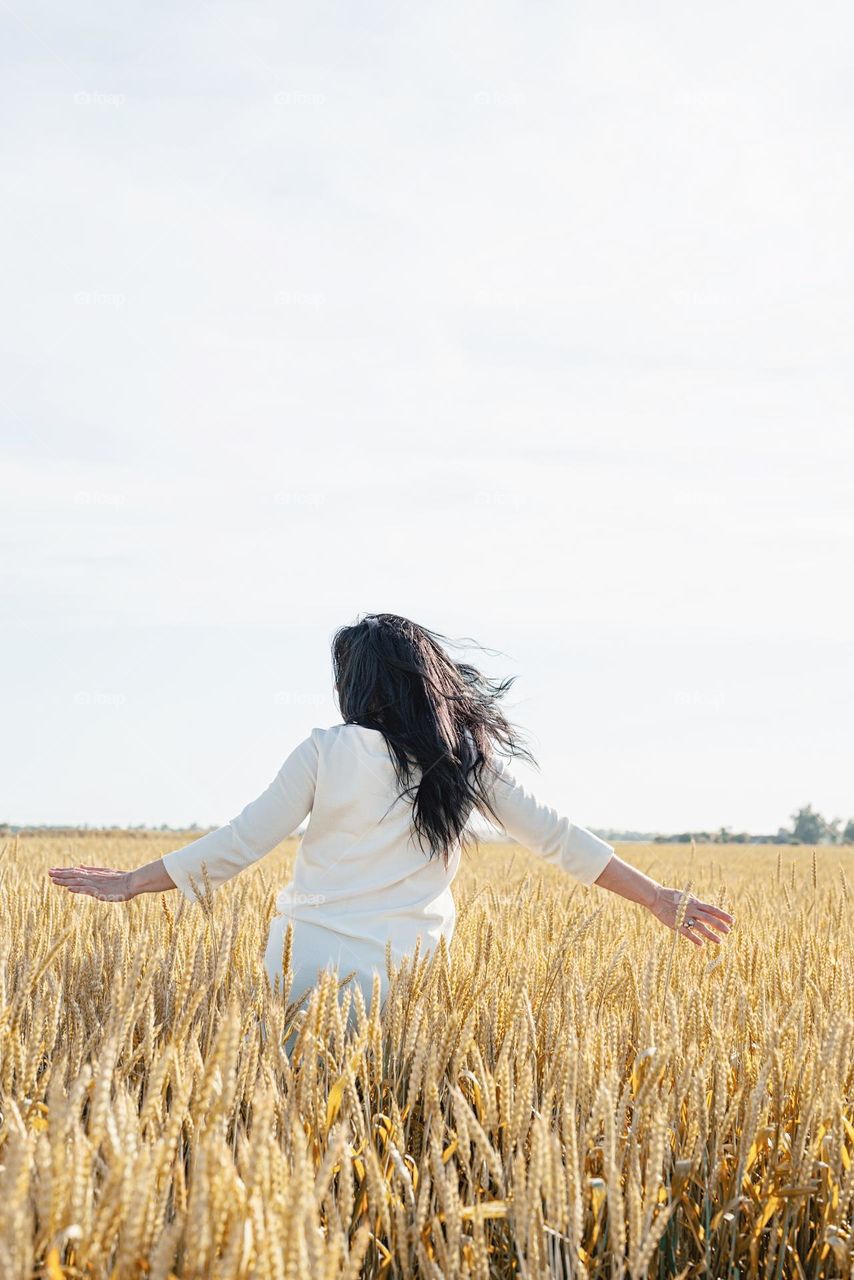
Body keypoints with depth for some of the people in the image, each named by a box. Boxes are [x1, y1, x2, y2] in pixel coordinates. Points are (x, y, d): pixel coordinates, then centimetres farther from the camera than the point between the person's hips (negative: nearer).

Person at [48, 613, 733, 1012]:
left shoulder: (326, 753, -3)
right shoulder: (467, 762, 4)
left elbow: (239, 843, -2)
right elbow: (559, 837, 6)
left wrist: (132, 882, 8)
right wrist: (662, 898, 13)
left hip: (302, 962, -2)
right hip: (397, 971, 2)